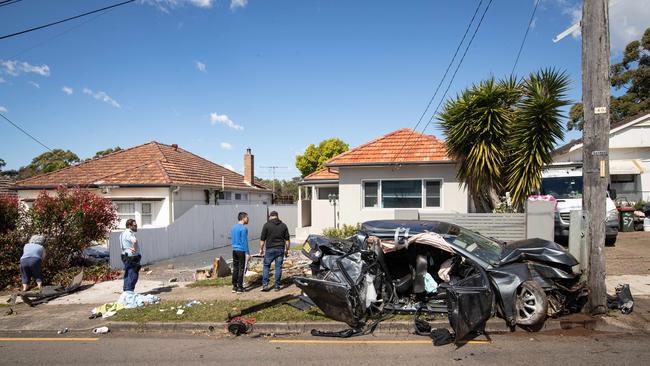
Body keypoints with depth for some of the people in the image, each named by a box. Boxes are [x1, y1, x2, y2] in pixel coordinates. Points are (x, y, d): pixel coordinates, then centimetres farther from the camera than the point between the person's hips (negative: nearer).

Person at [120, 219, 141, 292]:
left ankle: (126, 291, 25)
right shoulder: (129, 233, -18)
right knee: (133, 276, -6)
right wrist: (134, 249, -23)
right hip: (132, 258, -11)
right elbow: (134, 241, -37)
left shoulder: (124, 233, 16)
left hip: (126, 257, 11)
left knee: (128, 275, 17)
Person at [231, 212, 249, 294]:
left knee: (235, 268, 12)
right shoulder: (243, 228, -15)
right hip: (242, 251, -8)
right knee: (241, 269, -1)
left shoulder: (233, 227, 10)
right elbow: (244, 241, -17)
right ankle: (240, 288, 2)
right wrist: (247, 253, -12)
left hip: (234, 250, 8)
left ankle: (234, 287, 16)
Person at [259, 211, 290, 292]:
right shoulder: (283, 225, 6)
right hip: (280, 249, 2)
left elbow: (262, 239, -3)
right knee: (278, 267, 6)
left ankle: (265, 284, 4)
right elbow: (287, 239, 7)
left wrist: (261, 249, 6)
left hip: (270, 249, -2)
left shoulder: (267, 225, -3)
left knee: (266, 266, 10)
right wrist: (287, 250, 14)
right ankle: (277, 286, 10)